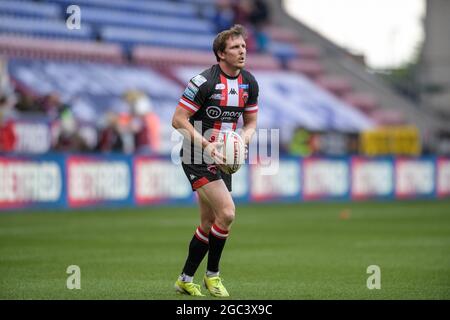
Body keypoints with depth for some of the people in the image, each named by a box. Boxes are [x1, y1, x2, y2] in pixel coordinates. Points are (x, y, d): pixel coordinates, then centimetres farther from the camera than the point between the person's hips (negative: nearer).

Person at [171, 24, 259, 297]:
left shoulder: (249, 83, 5)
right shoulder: (204, 81, -17)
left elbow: (251, 121, 15)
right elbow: (178, 119, -15)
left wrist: (242, 140, -7)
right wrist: (206, 144, -24)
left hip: (222, 159, 8)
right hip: (198, 158, -8)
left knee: (209, 224, 10)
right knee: (227, 212, -20)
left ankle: (186, 279, 22)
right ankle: (212, 274, -3)